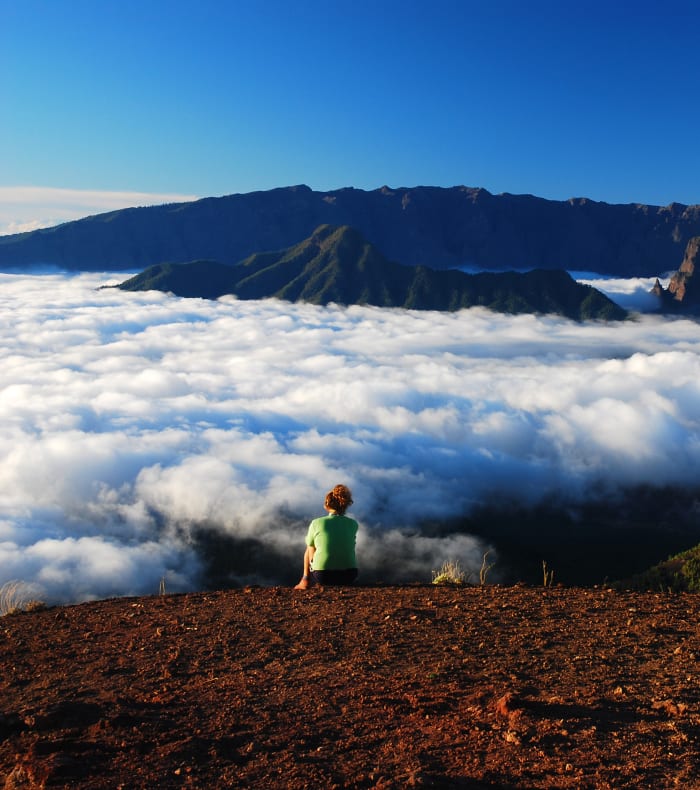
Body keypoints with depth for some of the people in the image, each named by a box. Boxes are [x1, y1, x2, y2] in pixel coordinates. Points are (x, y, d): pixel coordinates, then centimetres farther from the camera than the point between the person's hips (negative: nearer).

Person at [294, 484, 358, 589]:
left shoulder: (316, 523, -6)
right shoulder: (353, 524, 0)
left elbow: (311, 553, 5)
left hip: (322, 576, -2)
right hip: (349, 576, 2)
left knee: (309, 549, 27)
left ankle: (305, 581, 34)